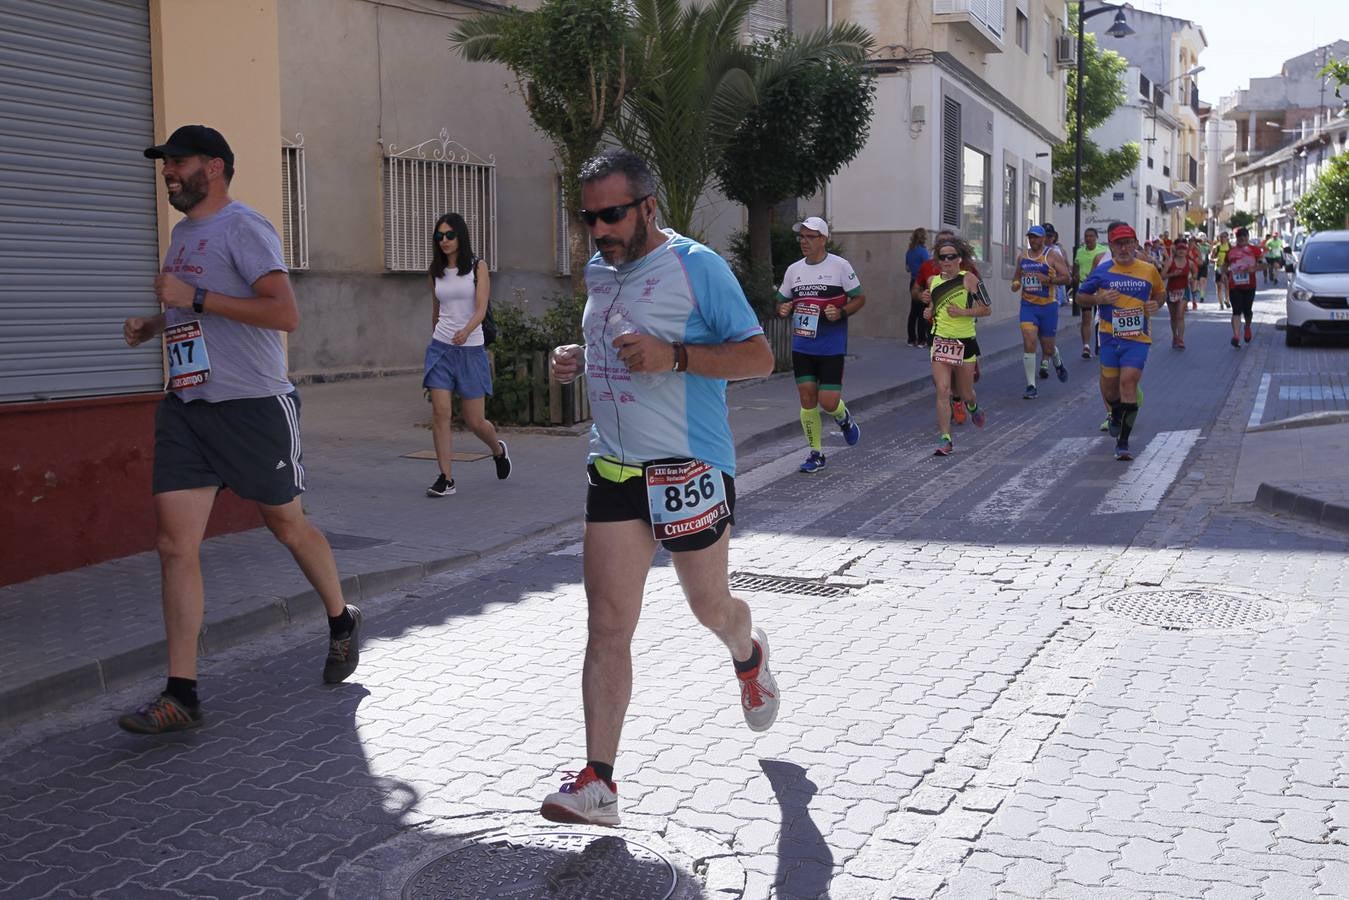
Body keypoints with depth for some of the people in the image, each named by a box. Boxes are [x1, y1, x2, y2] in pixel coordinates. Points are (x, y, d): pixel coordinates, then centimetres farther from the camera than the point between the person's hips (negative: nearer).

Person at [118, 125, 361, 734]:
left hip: (253, 406, -7)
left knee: (287, 525, 9)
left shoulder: (243, 228, -10)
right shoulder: (182, 233, 17)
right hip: (186, 408, 7)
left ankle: (342, 621, 36)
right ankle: (181, 696, 0)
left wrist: (194, 298, -21)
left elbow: (285, 313, -22)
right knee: (174, 543, -3)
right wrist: (154, 324, 12)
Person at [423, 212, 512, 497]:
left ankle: (498, 450, 37)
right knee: (440, 413, -10)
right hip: (440, 347, 3)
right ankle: (445, 479, -4)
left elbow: (481, 308, -15)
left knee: (474, 421, 4)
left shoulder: (478, 267, -3)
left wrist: (466, 331, -33)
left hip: (470, 349, -3)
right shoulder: (436, 272, 8)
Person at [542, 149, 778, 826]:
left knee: (709, 608, 13)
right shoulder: (598, 273, 12)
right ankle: (598, 784, 0)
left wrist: (672, 356, -23)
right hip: (613, 466, 5)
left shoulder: (696, 266, -9)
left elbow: (759, 357, -11)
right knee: (607, 625, -3)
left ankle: (748, 652, 50)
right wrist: (571, 359, 6)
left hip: (689, 465, -5)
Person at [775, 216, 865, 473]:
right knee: (807, 399, 3)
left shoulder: (840, 266, -6)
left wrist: (841, 312, -18)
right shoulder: (793, 270, 7)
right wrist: (783, 310, -6)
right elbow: (781, 302, 17)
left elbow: (860, 298, 0)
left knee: (828, 402, -6)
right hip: (802, 346, 4)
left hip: (831, 348, -4)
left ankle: (844, 418, 30)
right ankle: (816, 453, 17)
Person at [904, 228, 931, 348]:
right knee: (923, 312, -4)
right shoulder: (923, 251, -13)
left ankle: (912, 339, 12)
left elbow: (907, 268, 18)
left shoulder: (909, 252, 9)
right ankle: (922, 340, -4)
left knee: (913, 311, 10)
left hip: (913, 283, 7)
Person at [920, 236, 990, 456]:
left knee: (965, 393, 11)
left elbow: (985, 309, -6)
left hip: (965, 341, -2)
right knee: (942, 391, -9)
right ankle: (945, 439, -6)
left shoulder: (969, 278, -7)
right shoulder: (933, 281, 6)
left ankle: (973, 407, 48)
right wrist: (929, 311, 1)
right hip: (940, 341, 3)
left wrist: (963, 312, -19)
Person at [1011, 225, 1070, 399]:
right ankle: (1031, 386, -9)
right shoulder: (1022, 256, 9)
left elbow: (1066, 277, -9)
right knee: (1028, 343, -14)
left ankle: (1058, 363, 47)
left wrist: (1048, 279, -25)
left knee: (1048, 348, 8)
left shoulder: (1052, 256, -4)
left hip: (1048, 306, -2)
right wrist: (1015, 283, 2)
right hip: (1028, 306, 2)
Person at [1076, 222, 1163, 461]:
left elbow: (1159, 294, 20)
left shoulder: (1149, 270, 3)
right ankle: (1116, 416, 46)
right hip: (1110, 337, 1)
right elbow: (1080, 296, 8)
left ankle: (1123, 442, -9)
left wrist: (1156, 304, -3)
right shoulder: (1102, 272, 0)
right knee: (1108, 385, 8)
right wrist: (1099, 299, -11)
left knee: (1128, 381, -15)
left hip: (1138, 338, -1)